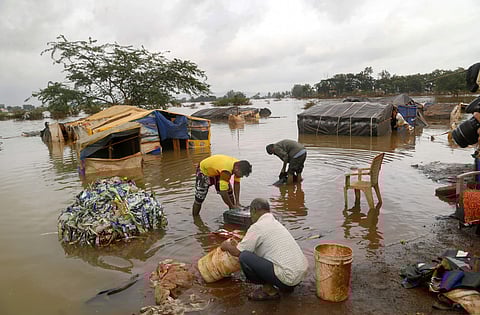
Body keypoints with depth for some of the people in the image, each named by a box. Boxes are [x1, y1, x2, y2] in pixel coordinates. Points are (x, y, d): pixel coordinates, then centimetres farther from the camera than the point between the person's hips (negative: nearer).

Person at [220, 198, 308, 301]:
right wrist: (236, 245, 41)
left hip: (287, 277, -9)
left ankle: (269, 290, 3)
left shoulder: (257, 227, -10)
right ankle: (287, 286, 17)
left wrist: (227, 246, 18)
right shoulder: (276, 223, 17)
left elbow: (238, 252, -3)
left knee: (244, 257, -12)